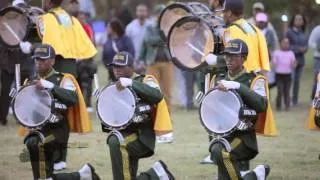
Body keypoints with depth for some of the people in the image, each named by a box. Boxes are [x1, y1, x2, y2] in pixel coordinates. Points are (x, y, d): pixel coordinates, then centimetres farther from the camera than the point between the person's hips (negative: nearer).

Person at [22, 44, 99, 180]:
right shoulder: (31, 82, 17)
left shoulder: (63, 79, 1)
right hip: (36, 128, 6)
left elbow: (74, 99, -17)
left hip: (57, 129, -6)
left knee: (35, 143, -35)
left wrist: (50, 86, -26)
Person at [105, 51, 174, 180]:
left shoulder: (143, 81, -3)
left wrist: (131, 83, -31)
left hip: (142, 136, -8)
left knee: (115, 142, -33)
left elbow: (157, 96, -24)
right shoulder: (114, 87, 16)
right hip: (126, 135, 8)